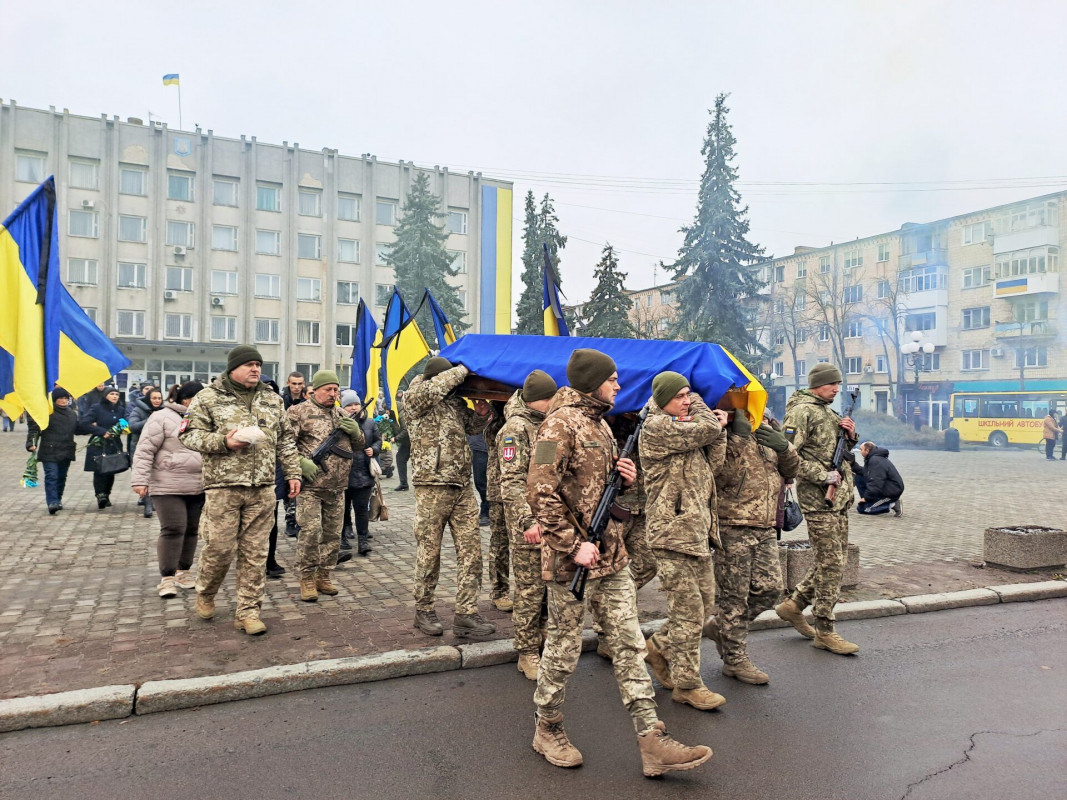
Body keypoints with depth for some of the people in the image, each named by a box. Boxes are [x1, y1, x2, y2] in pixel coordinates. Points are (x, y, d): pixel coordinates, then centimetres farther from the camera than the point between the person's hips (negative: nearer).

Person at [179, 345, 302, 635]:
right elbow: (189, 434, -2)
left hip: (262, 489, 4)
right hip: (223, 487, -3)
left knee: (255, 553, 5)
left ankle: (247, 612, 15)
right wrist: (223, 442, -16)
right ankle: (205, 594, 30)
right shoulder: (208, 397, 0)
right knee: (220, 548, 0)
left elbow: (286, 440, 17)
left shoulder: (272, 399, 13)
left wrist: (293, 473, 11)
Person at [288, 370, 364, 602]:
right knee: (310, 532, -9)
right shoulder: (299, 412, -3)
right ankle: (306, 579, 6)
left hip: (337, 488, 6)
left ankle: (323, 576, 22)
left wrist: (355, 431, -1)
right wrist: (301, 463, -19)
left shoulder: (343, 415, 15)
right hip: (311, 486, -6)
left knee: (333, 534, 9)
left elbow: (358, 445, 20)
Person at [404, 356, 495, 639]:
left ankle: (466, 615, 8)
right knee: (429, 553, 4)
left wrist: (481, 413, 6)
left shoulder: (455, 400, 13)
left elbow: (470, 426, 29)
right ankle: (424, 610, 22)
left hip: (463, 487, 6)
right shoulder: (415, 397, -4)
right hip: (432, 488, -6)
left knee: (470, 551, 2)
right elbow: (436, 386, -27)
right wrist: (464, 369, -14)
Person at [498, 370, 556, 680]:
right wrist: (527, 520, -26)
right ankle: (527, 652, 12)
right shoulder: (517, 428, -11)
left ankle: (544, 631, 31)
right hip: (529, 524, -7)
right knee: (530, 590, 1)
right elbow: (512, 481, -18)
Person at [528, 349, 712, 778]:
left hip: (611, 553, 8)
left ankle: (652, 741, 13)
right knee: (564, 646, 6)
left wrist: (624, 476, 4)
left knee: (629, 643, 7)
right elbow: (540, 492, -21)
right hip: (571, 555, -8)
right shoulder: (560, 423, -13)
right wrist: (574, 544, -21)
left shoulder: (600, 423, 15)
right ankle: (547, 729, 27)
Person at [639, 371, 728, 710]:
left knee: (704, 605, 16)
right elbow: (707, 429, -17)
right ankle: (687, 684, 11)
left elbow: (714, 462, 10)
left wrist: (718, 427, -1)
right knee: (689, 612, -3)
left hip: (698, 533, 9)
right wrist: (699, 405, 2)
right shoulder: (657, 427, -11)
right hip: (672, 533, -9)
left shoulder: (686, 428, 18)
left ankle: (660, 647, 36)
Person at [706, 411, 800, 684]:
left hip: (766, 528, 7)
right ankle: (735, 660, 18)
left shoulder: (766, 430, 12)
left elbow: (791, 470, 15)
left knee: (769, 588, 8)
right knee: (735, 596, 2)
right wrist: (739, 436, -25)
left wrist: (784, 447, -5)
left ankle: (720, 626, 29)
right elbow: (721, 475, -25)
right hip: (733, 529, -7)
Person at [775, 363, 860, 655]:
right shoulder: (802, 411, -11)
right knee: (831, 563, -5)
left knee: (833, 560, 13)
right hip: (818, 498, -9)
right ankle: (824, 631, 5)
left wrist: (849, 436, 5)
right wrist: (823, 476, -20)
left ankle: (794, 604, 26)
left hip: (840, 497, 9)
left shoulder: (829, 412, 19)